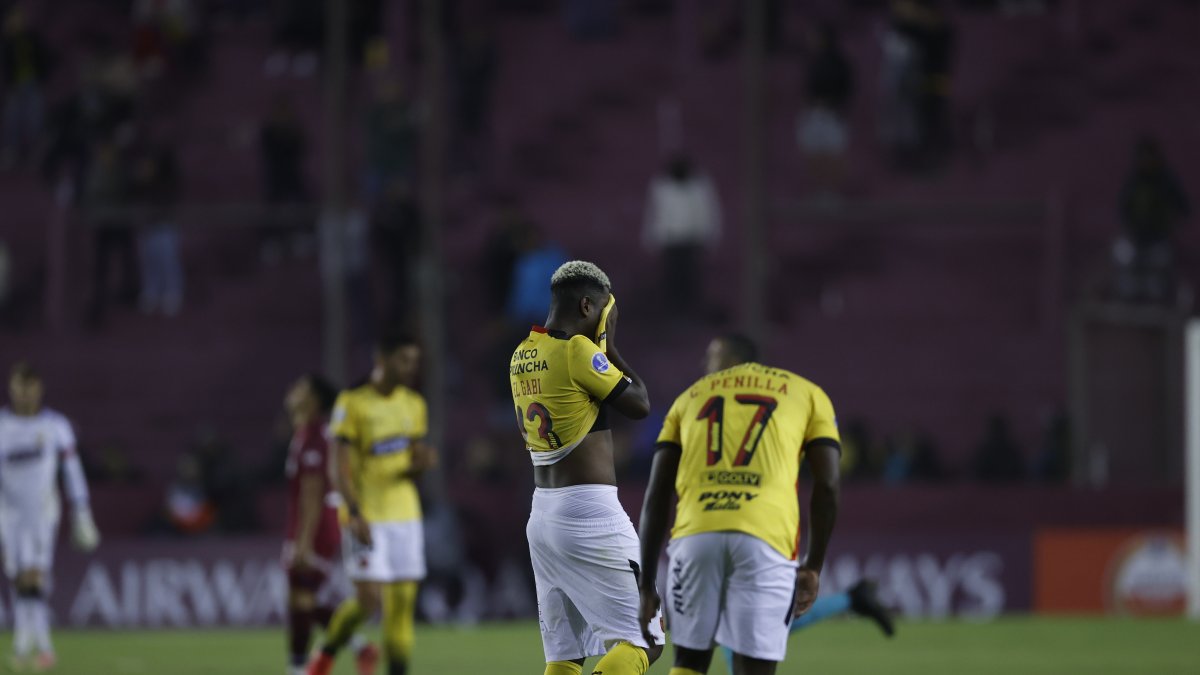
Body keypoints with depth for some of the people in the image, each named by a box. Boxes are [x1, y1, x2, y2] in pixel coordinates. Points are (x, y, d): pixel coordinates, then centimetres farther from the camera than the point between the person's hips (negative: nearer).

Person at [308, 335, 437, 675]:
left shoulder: (413, 405, 10)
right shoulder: (352, 403, -8)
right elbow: (340, 466, -11)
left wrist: (423, 463, -9)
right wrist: (355, 513, -21)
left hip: (404, 515, 5)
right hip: (365, 517, -5)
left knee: (403, 602, 0)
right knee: (369, 600, -12)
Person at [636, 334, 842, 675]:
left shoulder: (689, 398, 25)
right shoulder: (806, 394, 22)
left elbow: (657, 496, 17)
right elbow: (826, 487, 11)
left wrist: (647, 585, 17)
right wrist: (813, 567, 15)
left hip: (696, 533, 1)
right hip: (767, 536, -1)